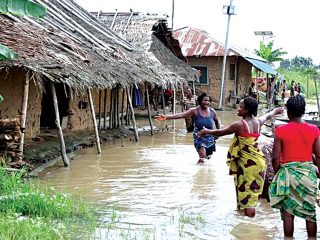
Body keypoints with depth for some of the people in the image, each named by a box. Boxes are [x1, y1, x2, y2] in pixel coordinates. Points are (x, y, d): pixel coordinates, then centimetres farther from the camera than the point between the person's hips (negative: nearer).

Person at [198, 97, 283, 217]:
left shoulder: (239, 125, -17)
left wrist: (207, 131, 13)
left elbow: (221, 132, -5)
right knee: (253, 191, 18)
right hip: (258, 161, 7)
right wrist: (275, 110, 49)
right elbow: (268, 116, 27)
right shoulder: (258, 122, 3)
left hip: (247, 163, -7)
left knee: (246, 195, -4)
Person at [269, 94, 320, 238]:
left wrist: (277, 174, 6)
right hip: (308, 173, 2)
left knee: (288, 212, 6)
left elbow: (275, 158, -8)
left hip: (288, 172, -2)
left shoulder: (281, 131, -8)